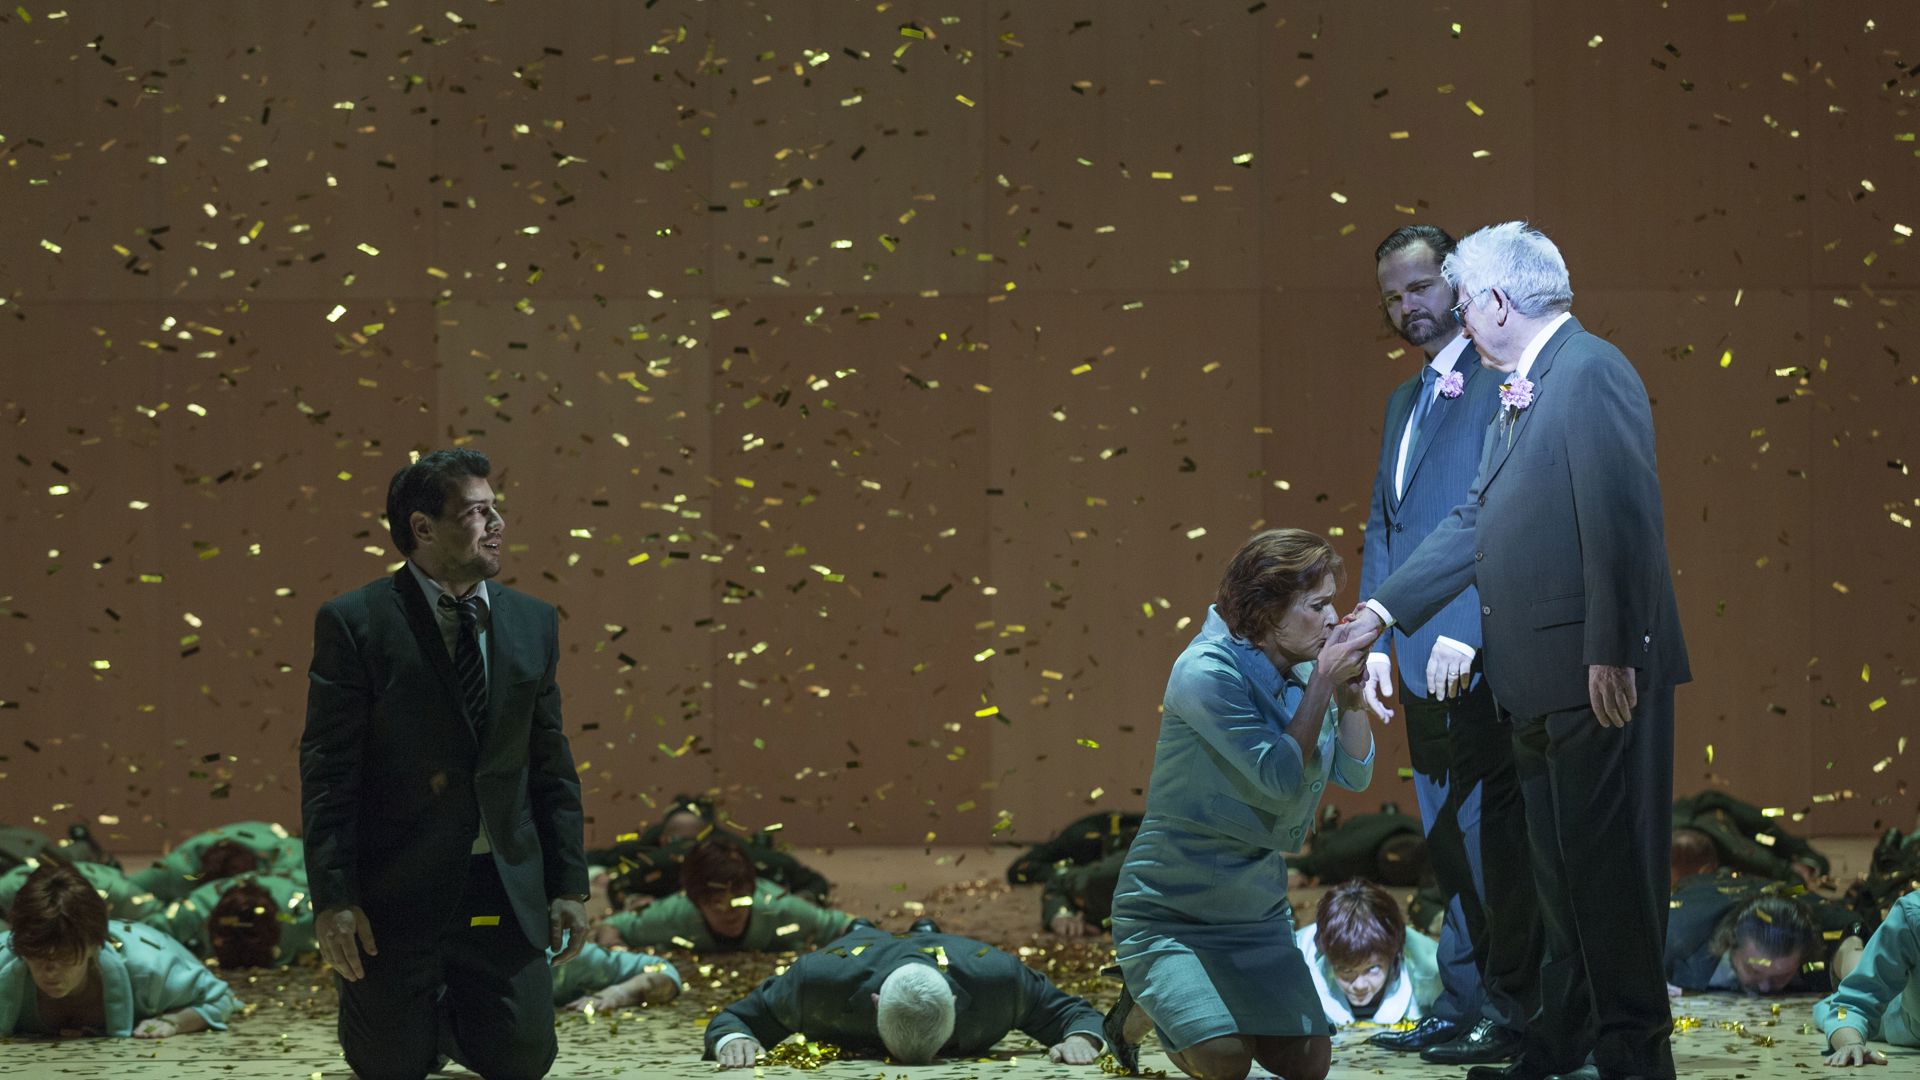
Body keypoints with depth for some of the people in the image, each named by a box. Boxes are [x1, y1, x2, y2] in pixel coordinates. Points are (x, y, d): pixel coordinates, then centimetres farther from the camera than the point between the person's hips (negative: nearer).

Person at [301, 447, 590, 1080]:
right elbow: (328, 772, -9)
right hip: (398, 890, -4)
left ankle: (450, 1011, 34)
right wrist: (333, 898, -15)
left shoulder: (533, 622, 8)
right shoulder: (353, 623, -7)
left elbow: (553, 766, 10)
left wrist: (570, 885, 6)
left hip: (507, 889, 4)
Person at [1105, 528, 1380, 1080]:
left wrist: (1351, 690, -11)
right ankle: (1145, 1005, 11)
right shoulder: (1206, 672, -21)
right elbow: (1282, 777, -25)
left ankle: (1173, 1000, 22)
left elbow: (1354, 774, 1)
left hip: (1256, 910, 7)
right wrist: (1323, 680, -23)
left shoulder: (1302, 672, 1)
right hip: (1170, 909, -7)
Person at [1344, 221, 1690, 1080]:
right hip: (1538, 683, 10)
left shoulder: (1592, 372, -14)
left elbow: (1624, 519, -20)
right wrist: (1384, 608, 17)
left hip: (1600, 676, -10)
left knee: (1608, 868, -4)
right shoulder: (1519, 392, 18)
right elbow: (1478, 521, 20)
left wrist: (1613, 653, -22)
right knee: (1559, 875, 16)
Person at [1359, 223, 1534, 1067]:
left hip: (1480, 656, -9)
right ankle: (1462, 1006, 16)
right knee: (1447, 844, 11)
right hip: (1419, 660, 9)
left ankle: (1513, 1015, -1)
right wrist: (1376, 642, 12)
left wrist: (1467, 631, -20)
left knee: (1490, 838, -6)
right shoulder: (1405, 400, 21)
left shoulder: (1501, 381, -8)